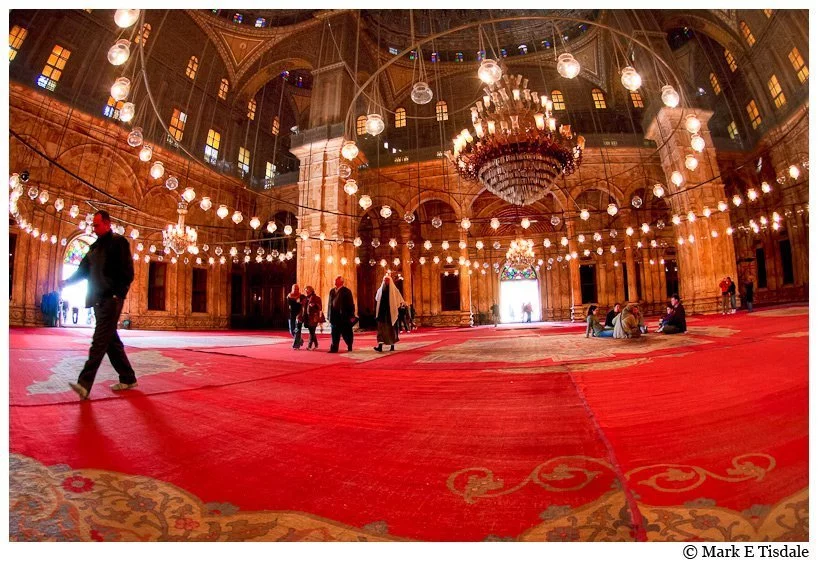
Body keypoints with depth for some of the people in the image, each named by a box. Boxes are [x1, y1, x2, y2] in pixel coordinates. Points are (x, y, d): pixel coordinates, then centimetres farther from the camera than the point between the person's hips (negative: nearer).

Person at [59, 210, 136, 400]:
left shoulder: (118, 242, -3)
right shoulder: (95, 247, 20)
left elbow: (127, 272, -10)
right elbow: (84, 270, 21)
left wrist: (118, 295, -17)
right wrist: (68, 281, 3)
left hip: (111, 299, -8)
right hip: (98, 300, 8)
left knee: (99, 341, -13)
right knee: (111, 340, 10)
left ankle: (85, 384, -15)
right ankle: (128, 378, 18)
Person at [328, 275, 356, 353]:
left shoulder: (346, 291, -6)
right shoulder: (332, 291, 11)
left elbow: (351, 304, -8)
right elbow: (329, 303, 12)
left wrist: (351, 316, -11)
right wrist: (329, 316, 8)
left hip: (344, 316, -4)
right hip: (334, 316, 5)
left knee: (346, 334, 8)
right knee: (335, 334, 5)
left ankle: (350, 347, 26)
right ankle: (334, 348, 10)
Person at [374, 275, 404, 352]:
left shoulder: (394, 290, 3)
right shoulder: (380, 290, 10)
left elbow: (399, 300, 0)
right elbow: (376, 302, 12)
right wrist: (376, 313, 4)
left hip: (391, 313, -2)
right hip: (382, 312, 2)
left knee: (391, 328, 4)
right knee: (381, 328, -7)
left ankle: (392, 345, 13)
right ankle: (380, 346, -14)